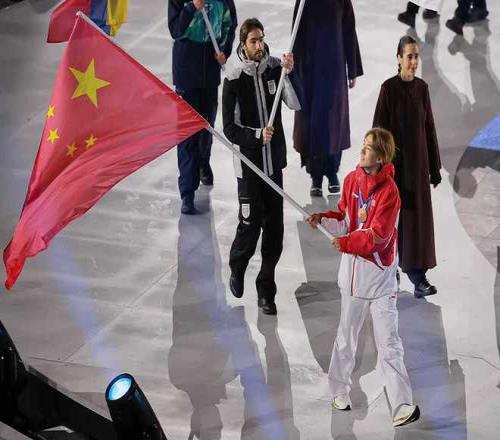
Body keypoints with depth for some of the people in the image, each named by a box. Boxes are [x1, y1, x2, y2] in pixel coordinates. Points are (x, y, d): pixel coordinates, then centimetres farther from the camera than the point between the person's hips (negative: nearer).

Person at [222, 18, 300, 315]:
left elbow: (295, 104, -11)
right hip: (249, 162, -4)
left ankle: (266, 291, 16)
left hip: (274, 161, 4)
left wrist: (289, 75, -25)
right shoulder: (234, 79, -11)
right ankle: (237, 269, 31)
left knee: (275, 227, 6)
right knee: (250, 223, 0)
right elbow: (230, 128, -10)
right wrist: (257, 135, -24)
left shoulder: (275, 68, -1)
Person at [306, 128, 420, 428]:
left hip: (380, 275, -6)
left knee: (389, 345, -7)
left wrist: (346, 243, -17)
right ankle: (339, 392, 34)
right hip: (353, 271, 6)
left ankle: (404, 406, -5)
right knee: (346, 337, 18)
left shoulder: (389, 191, -17)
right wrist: (323, 219, -8)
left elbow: (378, 236, -19)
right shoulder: (352, 180, 1)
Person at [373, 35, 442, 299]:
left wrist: (435, 167, 9)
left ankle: (417, 276, 2)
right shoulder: (389, 88, -9)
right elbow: (379, 128, -9)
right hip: (396, 161, -4)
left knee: (419, 214, 1)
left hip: (418, 160, 4)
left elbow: (429, 128, 9)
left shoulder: (422, 88, 5)